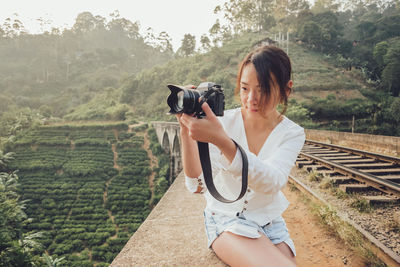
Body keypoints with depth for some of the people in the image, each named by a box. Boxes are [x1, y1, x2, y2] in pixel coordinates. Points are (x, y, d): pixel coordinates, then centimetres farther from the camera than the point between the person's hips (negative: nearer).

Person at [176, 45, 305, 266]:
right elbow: (198, 185, -15)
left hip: (271, 223, 2)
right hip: (226, 219, -2)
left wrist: (221, 140, -42)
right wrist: (187, 132, -28)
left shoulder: (292, 134, -7)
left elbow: (272, 183, -27)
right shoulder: (224, 121, -9)